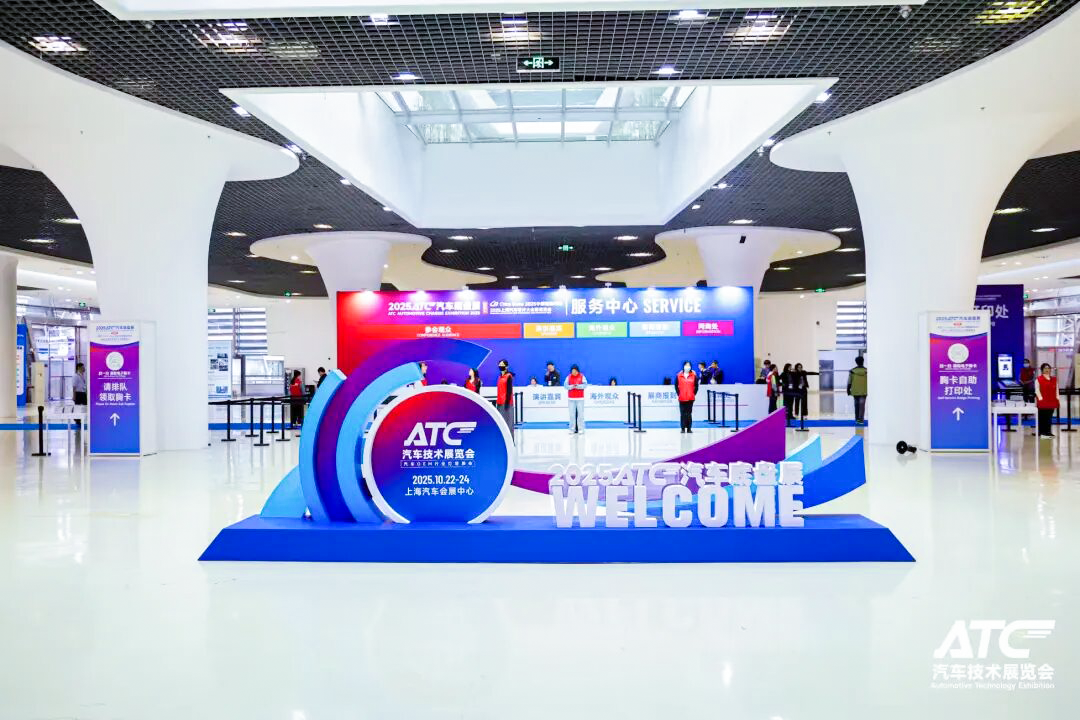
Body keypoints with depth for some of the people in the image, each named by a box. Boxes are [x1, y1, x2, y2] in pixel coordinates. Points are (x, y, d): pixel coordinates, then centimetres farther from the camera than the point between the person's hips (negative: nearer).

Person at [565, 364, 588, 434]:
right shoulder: (568, 377, 5)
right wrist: (571, 386, -20)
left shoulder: (582, 376, 2)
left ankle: (580, 429, 4)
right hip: (571, 398, 1)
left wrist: (577, 386, -22)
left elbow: (585, 385, -8)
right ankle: (572, 429, 5)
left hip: (580, 398, -1)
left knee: (580, 414, -2)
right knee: (572, 414, 1)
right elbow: (565, 385, -3)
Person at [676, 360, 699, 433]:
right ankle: (683, 428, 7)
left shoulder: (694, 376, 4)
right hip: (682, 398, 0)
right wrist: (679, 394, 2)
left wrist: (694, 394, 1)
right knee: (682, 413, 2)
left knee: (689, 413, 3)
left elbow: (696, 386, 7)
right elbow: (676, 386, 8)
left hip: (690, 398, 0)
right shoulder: (679, 376, 3)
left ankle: (689, 428, 9)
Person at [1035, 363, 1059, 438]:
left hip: (1051, 402, 5)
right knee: (1042, 417, -3)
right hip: (1042, 402, -5)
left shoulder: (1054, 379, 13)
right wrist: (1040, 398, -14)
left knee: (1049, 417, 7)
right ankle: (1041, 432, -1)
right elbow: (1037, 390, -6)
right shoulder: (1038, 379, -2)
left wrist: (1057, 398, 5)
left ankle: (1047, 432, 14)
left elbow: (1056, 390, 14)